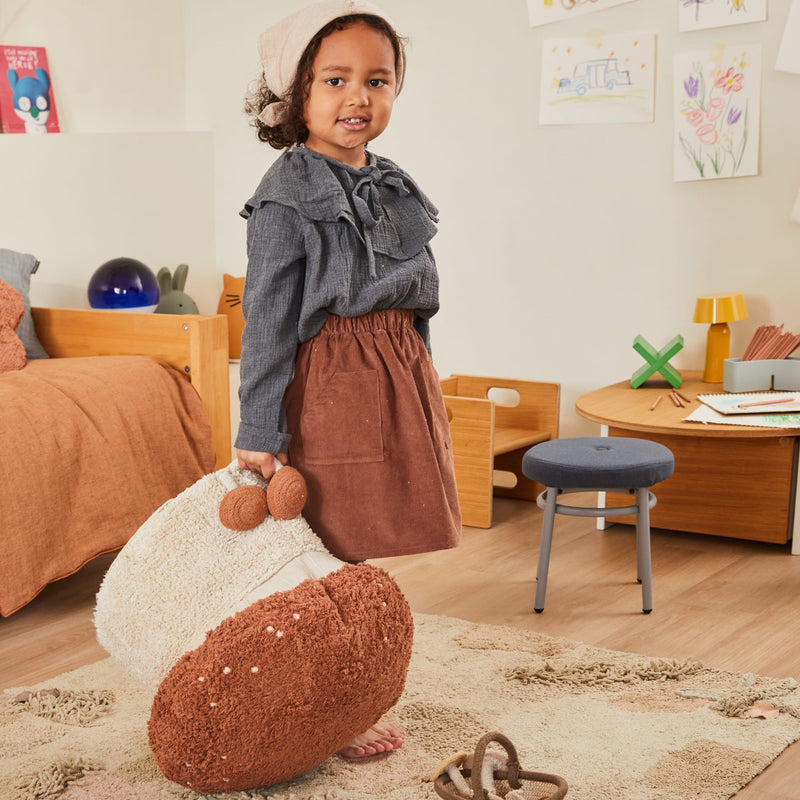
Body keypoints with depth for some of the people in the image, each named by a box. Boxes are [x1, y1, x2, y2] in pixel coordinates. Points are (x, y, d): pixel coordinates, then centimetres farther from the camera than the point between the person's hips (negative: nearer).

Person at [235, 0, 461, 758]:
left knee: (360, 553, 13)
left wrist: (416, 388, 19)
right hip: (328, 381, -7)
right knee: (328, 556, 0)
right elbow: (267, 318, -12)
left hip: (400, 376, 7)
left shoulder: (394, 186, 12)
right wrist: (259, 430, -14)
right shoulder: (288, 194, -9)